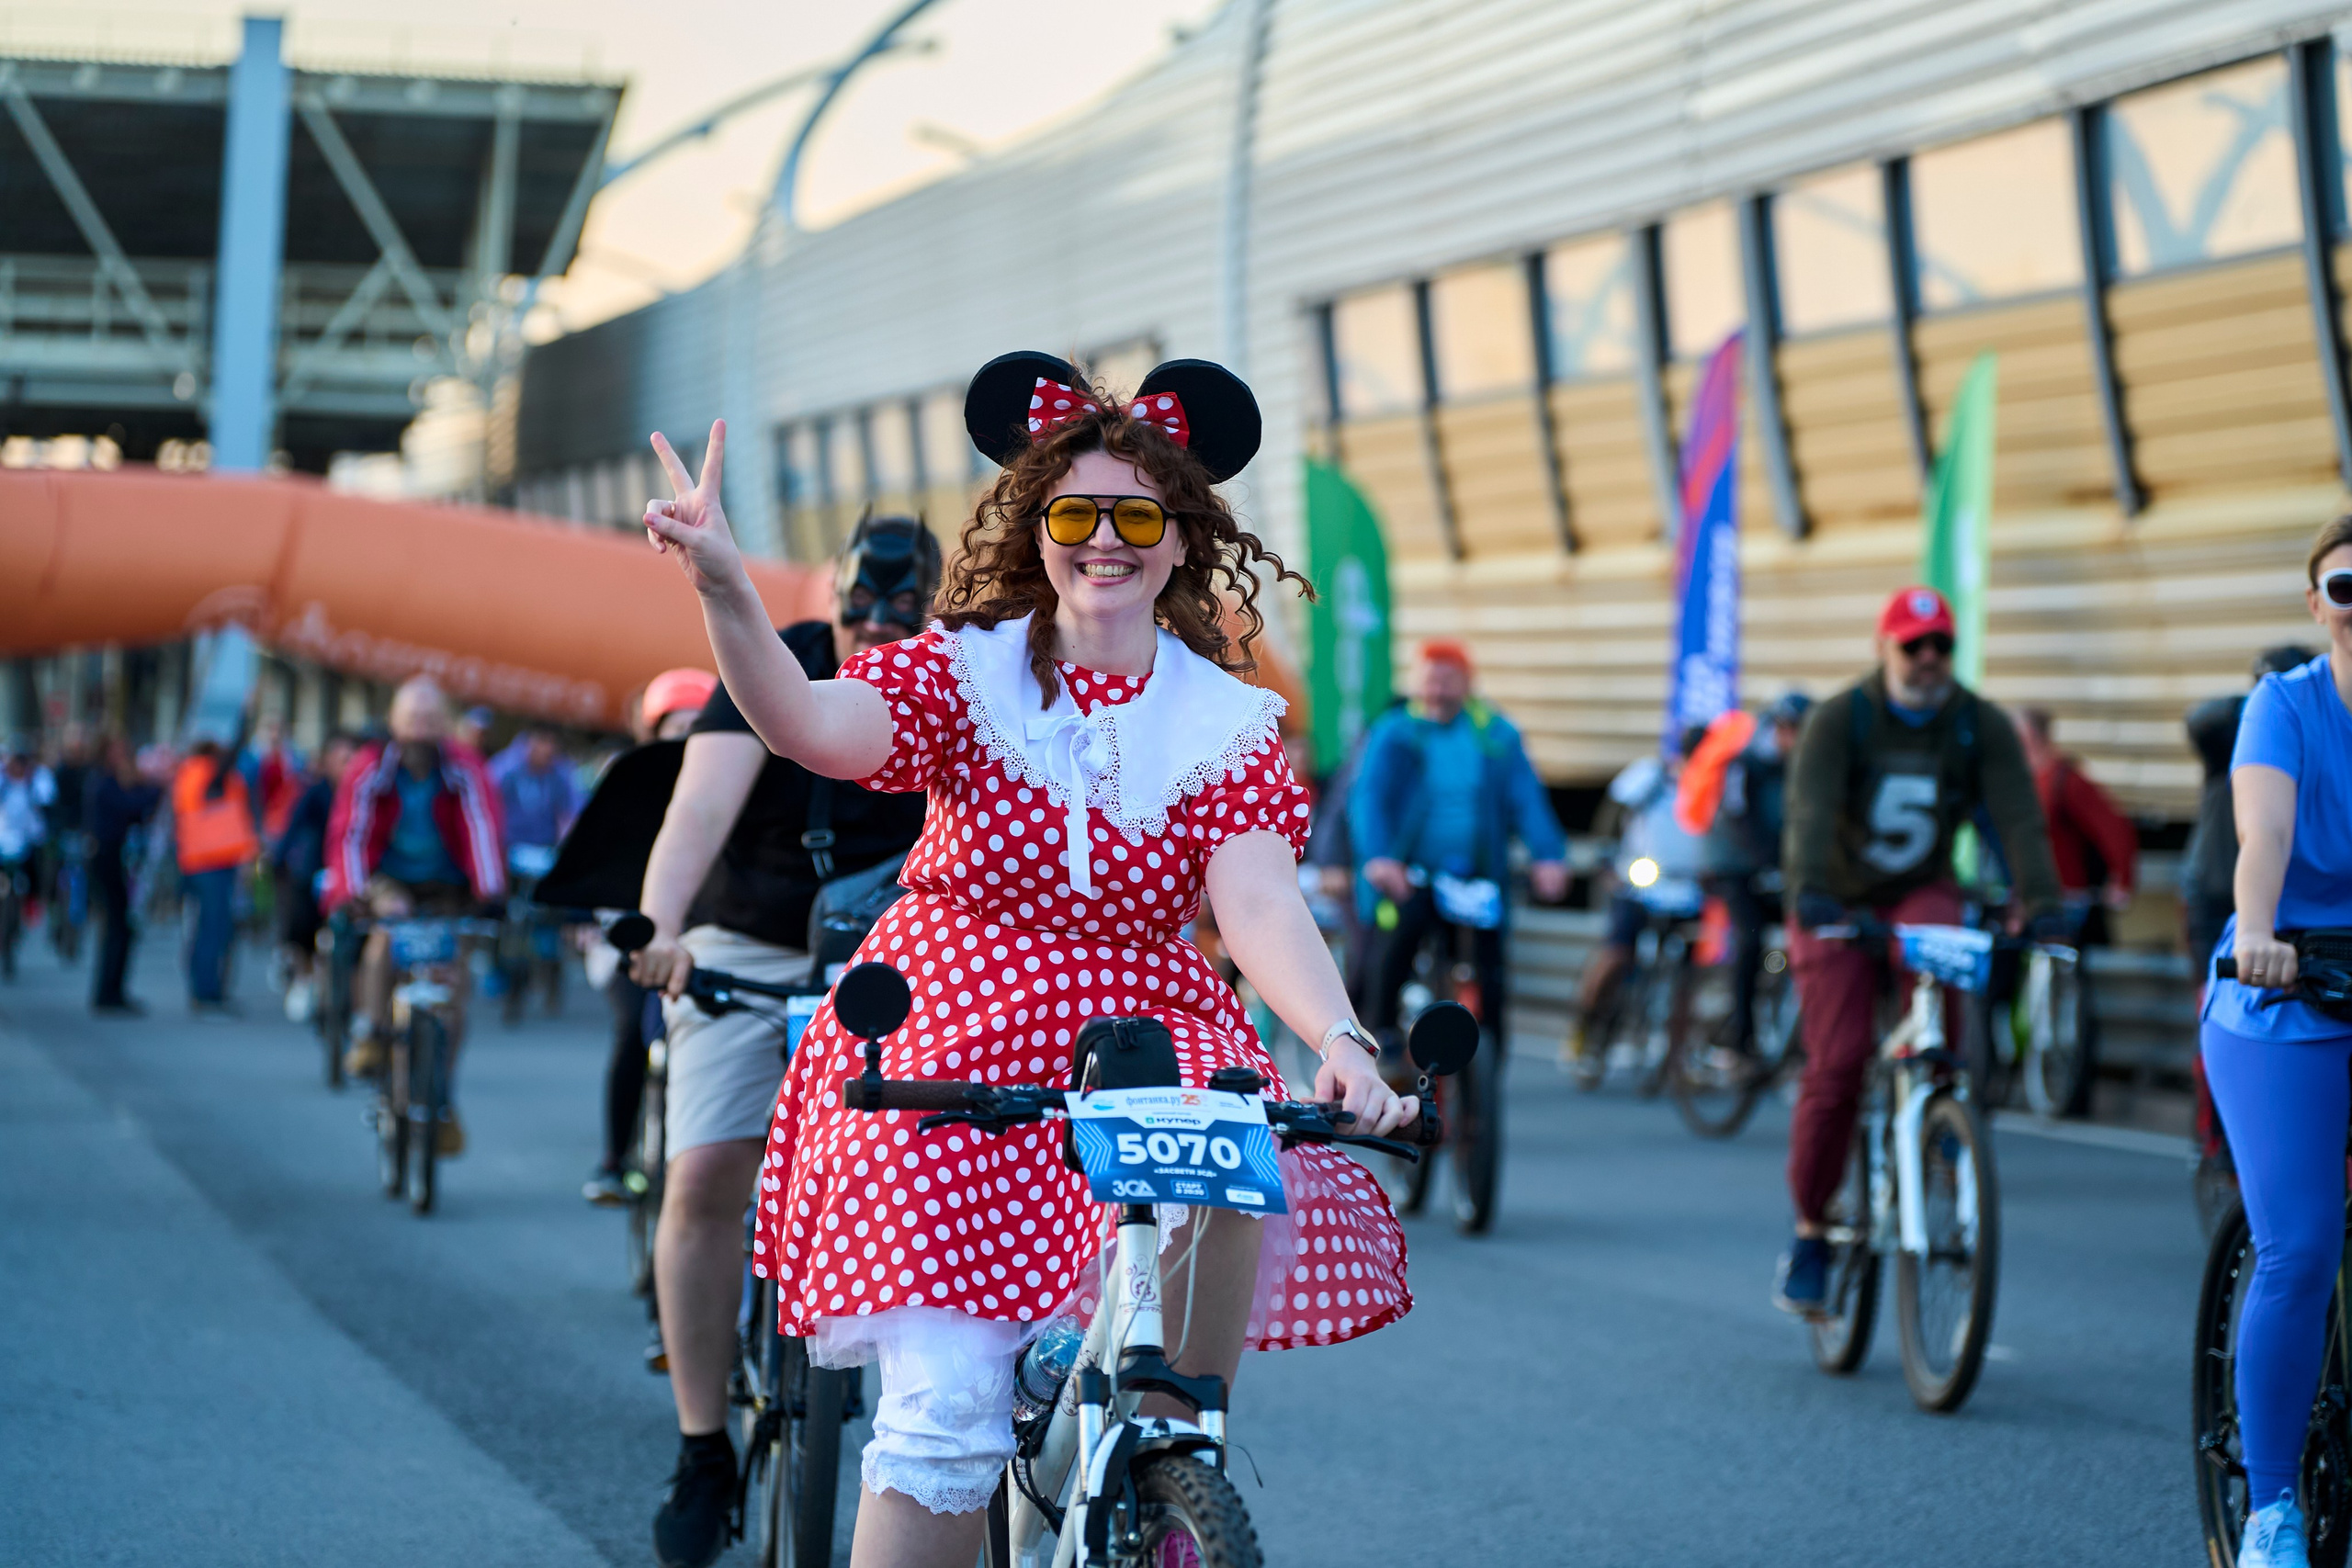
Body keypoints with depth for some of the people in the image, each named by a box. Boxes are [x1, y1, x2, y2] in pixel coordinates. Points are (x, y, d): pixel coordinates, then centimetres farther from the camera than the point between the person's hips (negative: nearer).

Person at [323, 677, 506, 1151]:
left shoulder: (466, 771, -14)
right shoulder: (370, 770, -14)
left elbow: (484, 829, -24)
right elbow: (349, 832, -21)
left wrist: (490, 894, -37)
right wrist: (354, 892, -36)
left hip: (447, 890, 1)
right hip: (388, 880, -1)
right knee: (391, 922, -36)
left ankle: (442, 1100, 4)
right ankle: (371, 1034, -29)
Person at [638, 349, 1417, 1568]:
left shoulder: (1226, 722, 1)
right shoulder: (967, 670, -2)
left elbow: (1260, 904, -12)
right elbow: (815, 725, -21)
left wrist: (1340, 1037, -32)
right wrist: (722, 590, -40)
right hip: (953, 1037, -1)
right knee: (944, 1406, -14)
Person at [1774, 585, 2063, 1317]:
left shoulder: (1981, 726, -7)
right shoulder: (1840, 719, -13)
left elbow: (2019, 816, -18)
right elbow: (1811, 809, -28)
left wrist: (2042, 904, -33)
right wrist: (1811, 891, -45)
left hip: (1920, 893, 1)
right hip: (1838, 904, -1)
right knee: (1837, 1063, -13)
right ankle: (1810, 1232, 2)